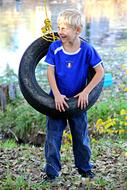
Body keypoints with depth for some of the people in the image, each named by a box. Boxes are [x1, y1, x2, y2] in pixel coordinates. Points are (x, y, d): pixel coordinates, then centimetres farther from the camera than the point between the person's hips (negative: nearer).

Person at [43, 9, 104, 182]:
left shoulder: (86, 49, -14)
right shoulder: (54, 48, -10)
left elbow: (100, 72, -11)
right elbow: (50, 72, -9)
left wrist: (85, 92, -18)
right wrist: (57, 95, -18)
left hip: (78, 100, 0)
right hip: (58, 99, 1)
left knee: (81, 136, 13)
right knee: (53, 136, 3)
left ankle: (85, 168, 30)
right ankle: (52, 171, 14)